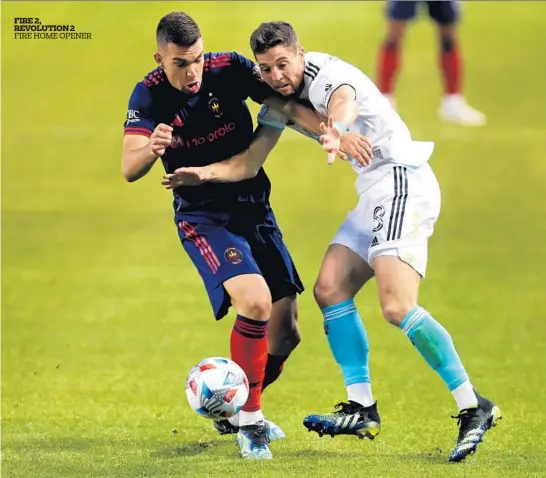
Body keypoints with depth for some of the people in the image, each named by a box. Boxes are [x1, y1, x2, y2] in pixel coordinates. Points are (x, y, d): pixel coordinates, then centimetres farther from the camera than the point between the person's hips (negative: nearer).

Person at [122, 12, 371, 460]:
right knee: (255, 301, -29)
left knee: (284, 334, 3)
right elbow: (129, 168, -24)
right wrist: (151, 149, -47)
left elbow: (286, 104, -16)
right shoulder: (149, 96, -14)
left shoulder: (230, 69, -10)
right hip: (202, 217, -4)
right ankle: (250, 422, -14)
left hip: (255, 210, 4)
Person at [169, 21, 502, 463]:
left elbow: (344, 100, -42)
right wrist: (208, 172, -9)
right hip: (375, 194, 10)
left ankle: (475, 408, -17)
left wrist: (335, 129, -66)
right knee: (330, 289, 5)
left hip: (403, 181, -10)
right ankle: (362, 409, 6)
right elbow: (250, 163, 11)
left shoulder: (325, 73, -17)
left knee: (398, 307, -20)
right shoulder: (279, 102, 10)